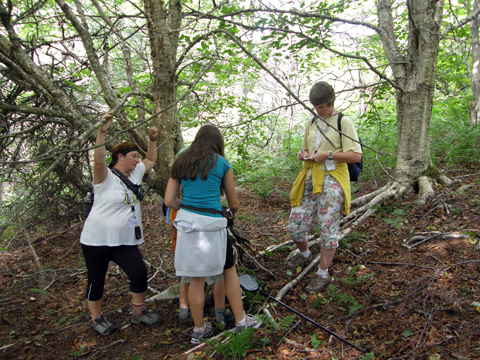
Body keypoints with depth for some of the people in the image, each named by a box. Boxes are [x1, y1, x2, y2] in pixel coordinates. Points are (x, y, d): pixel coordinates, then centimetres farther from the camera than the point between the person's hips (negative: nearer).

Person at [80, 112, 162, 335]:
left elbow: (151, 160, 20)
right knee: (96, 279, 8)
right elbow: (99, 161, -32)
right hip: (98, 239, -5)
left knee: (139, 273, -5)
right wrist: (102, 133, -41)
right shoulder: (105, 177, -11)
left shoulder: (135, 174, 8)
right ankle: (97, 318, 29)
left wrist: (152, 140, 8)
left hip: (126, 241, 5)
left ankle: (138, 313, 15)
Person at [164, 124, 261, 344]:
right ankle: (241, 321, 28)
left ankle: (199, 330, 27)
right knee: (229, 271, 17)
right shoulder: (222, 164, 2)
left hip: (185, 220, 3)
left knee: (196, 279, 13)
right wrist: (232, 213, 31)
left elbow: (169, 200, 4)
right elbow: (234, 204, 10)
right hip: (211, 223, -3)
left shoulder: (180, 163, 10)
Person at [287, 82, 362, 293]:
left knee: (328, 228, -1)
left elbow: (356, 156, -10)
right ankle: (304, 254, 35)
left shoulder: (344, 122, -4)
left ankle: (323, 274, 14)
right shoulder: (312, 123, 15)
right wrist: (303, 154, 6)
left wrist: (328, 155, -18)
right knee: (295, 225, 5)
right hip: (310, 178, 6)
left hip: (332, 180, -6)